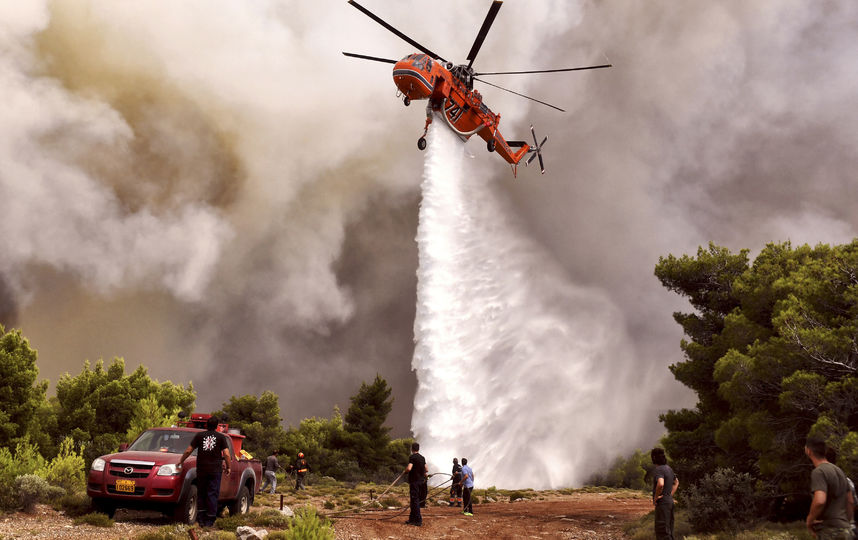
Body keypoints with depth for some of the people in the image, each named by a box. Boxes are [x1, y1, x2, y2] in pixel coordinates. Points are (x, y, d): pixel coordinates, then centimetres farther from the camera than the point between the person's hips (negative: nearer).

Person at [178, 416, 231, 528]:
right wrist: (228, 467, 7)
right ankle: (209, 520, 1)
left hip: (201, 469, 2)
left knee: (201, 493, 12)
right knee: (212, 494, 2)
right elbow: (226, 454, -5)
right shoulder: (221, 437, 2)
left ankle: (200, 518, 8)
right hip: (215, 470, -1)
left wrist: (181, 461, 20)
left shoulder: (199, 435, 6)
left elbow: (188, 451, 6)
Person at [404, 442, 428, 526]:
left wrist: (404, 472, -5)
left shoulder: (412, 457, -12)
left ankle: (418, 520, -6)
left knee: (414, 500, -4)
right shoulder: (422, 458, 11)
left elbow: (409, 468, -24)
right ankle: (412, 519, 21)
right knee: (414, 500, 15)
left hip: (414, 481, -8)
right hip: (420, 481, 8)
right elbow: (426, 470, 16)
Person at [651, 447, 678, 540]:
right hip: (669, 501, 9)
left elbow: (660, 484, -36)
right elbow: (676, 482, 29)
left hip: (662, 503, -9)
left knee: (662, 531, -7)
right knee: (668, 530, 16)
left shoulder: (659, 470, -17)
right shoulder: (668, 468, 12)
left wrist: (655, 497, -21)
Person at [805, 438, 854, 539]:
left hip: (830, 531, -9)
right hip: (845, 530, 9)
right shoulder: (839, 471, 15)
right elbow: (851, 502, 20)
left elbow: (819, 501, -28)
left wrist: (809, 520, -13)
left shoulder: (818, 472, -14)